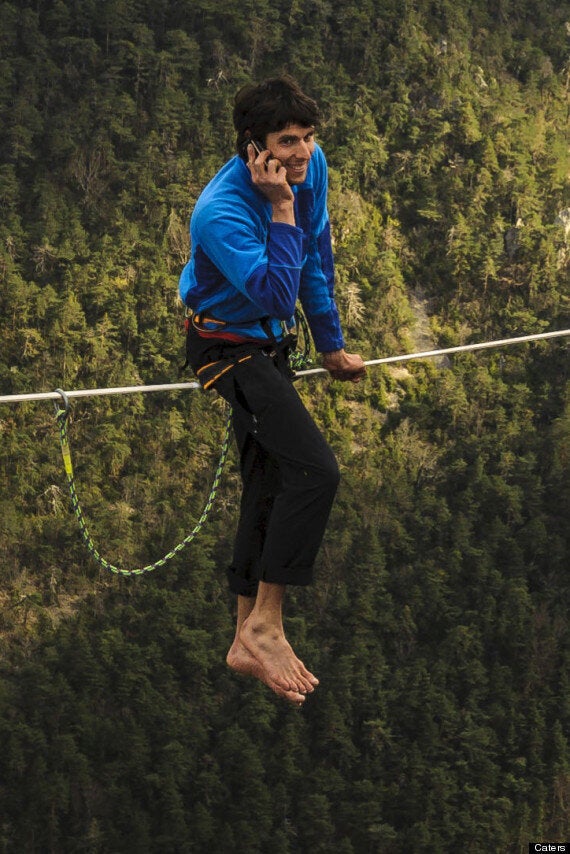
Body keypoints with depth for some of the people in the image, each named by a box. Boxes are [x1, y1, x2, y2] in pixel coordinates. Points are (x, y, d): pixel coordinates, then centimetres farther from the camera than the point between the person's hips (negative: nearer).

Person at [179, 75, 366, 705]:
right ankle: (265, 623, -13)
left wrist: (331, 345, 16)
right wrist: (281, 210, -35)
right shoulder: (221, 212, -29)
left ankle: (248, 640, 20)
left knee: (269, 487, 11)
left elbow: (316, 259, 9)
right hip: (228, 346, -8)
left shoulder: (310, 168, -6)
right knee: (315, 470, -22)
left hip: (267, 345, 9)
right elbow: (276, 295, -34)